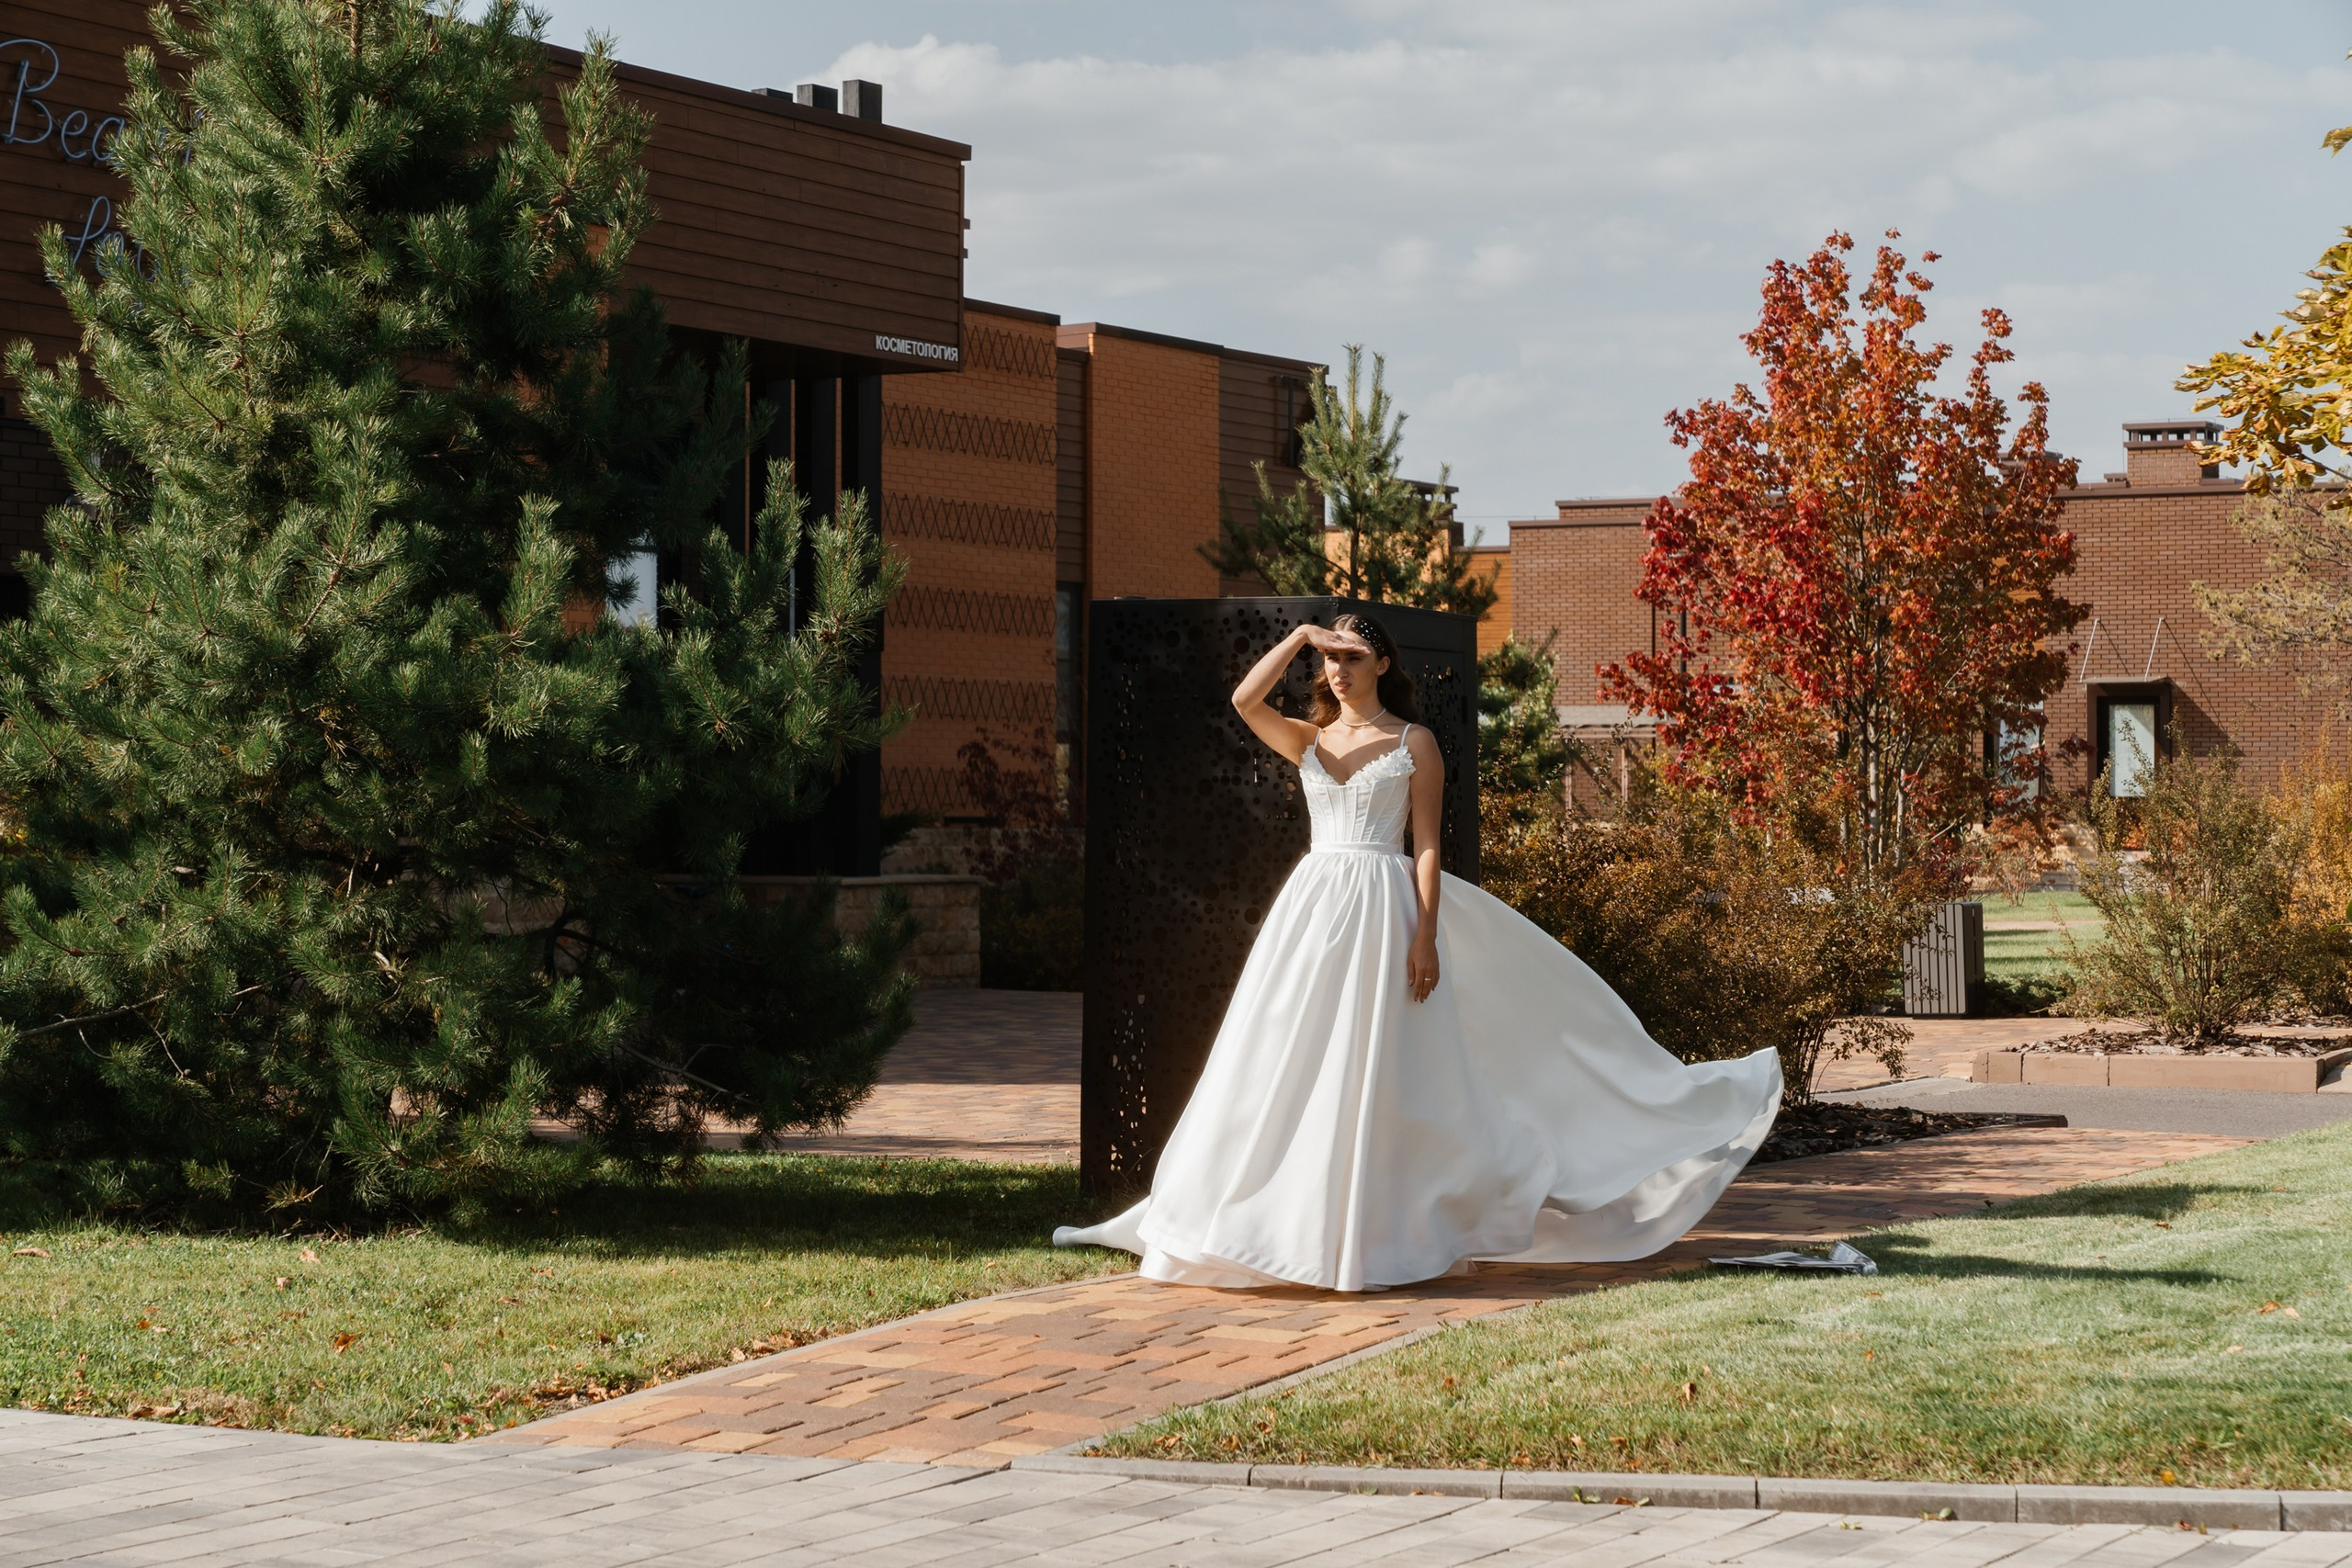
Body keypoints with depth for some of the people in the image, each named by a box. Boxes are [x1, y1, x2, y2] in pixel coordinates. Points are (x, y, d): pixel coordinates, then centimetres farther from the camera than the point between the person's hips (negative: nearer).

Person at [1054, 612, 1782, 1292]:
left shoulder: (1414, 742, 3)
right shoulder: (1308, 741, 13)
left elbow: (1428, 846, -3)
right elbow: (1244, 700, -5)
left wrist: (1426, 936, -12)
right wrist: (1300, 635, -3)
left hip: (1383, 909, -4)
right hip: (1312, 906, 4)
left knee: (1378, 1075, -5)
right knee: (1294, 1071, 1)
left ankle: (1383, 1231, 0)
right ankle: (1298, 1223, 7)